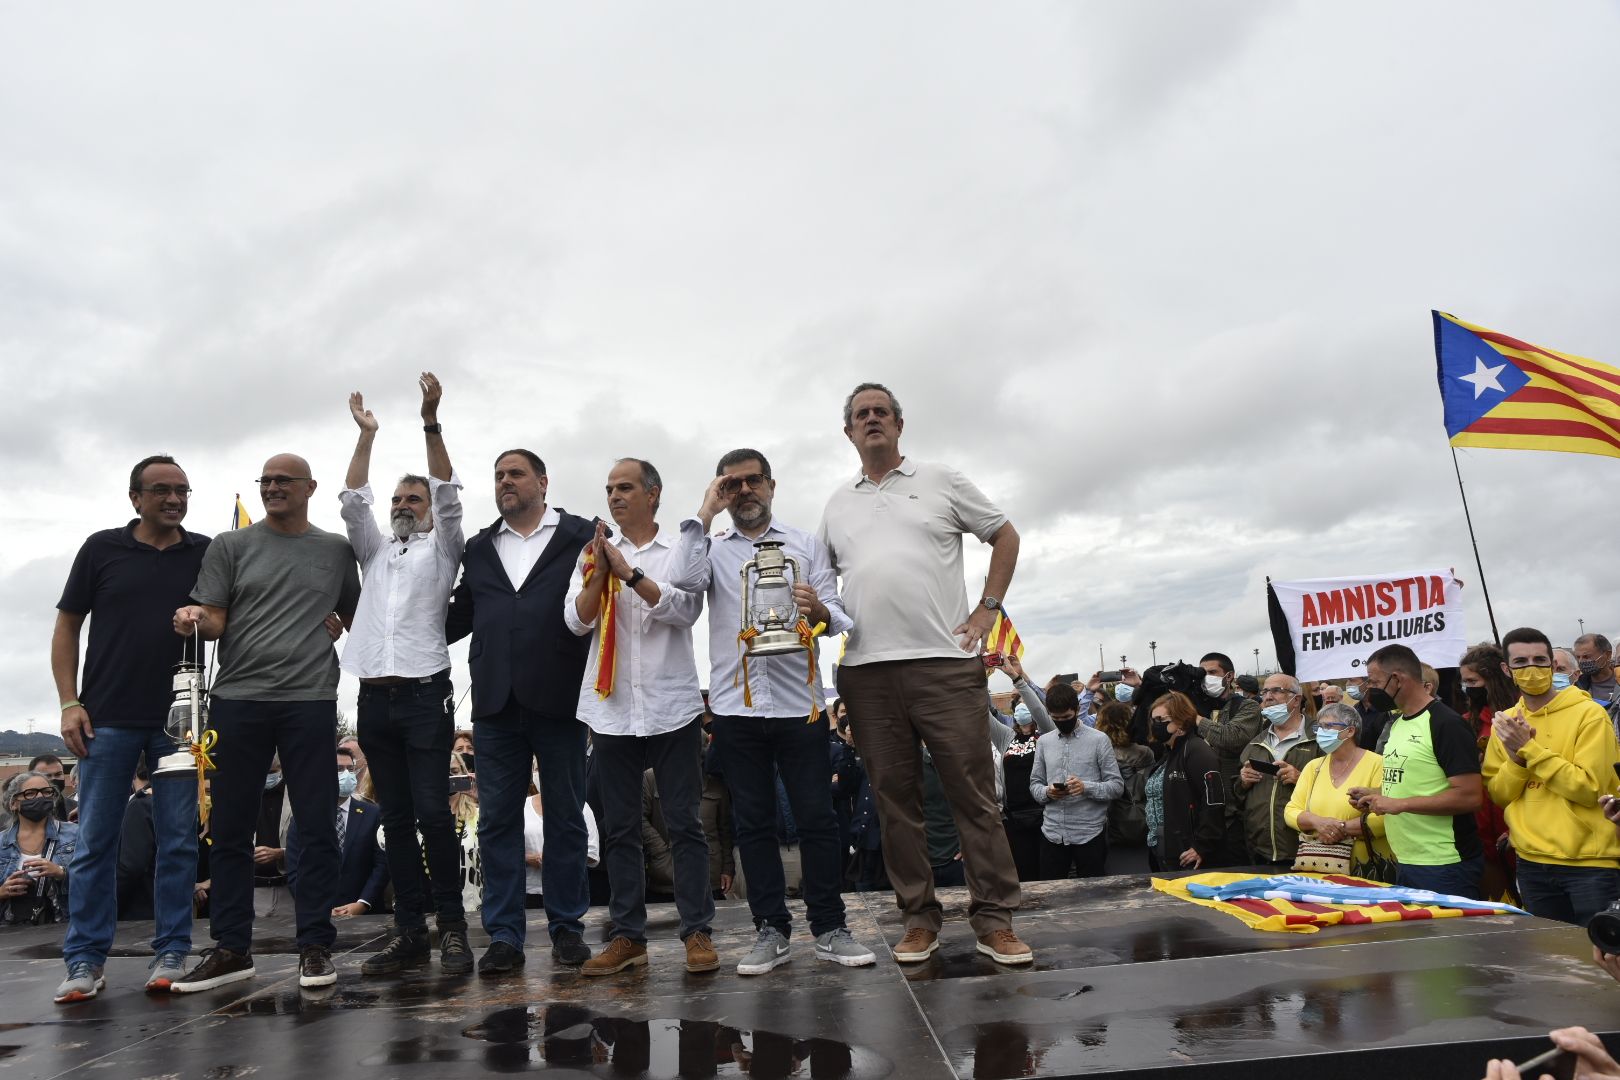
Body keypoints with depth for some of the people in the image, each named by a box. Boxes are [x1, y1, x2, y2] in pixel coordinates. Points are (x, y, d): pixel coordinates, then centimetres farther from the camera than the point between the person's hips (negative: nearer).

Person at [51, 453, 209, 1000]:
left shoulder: (207, 553, 6)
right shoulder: (102, 549, 4)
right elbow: (67, 627, 6)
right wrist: (69, 702, -2)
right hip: (108, 717, 0)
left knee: (178, 841, 4)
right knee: (95, 841, 4)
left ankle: (171, 953, 13)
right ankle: (85, 959, 15)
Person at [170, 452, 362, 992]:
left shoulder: (337, 550, 11)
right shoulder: (231, 546, 9)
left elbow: (353, 618, 18)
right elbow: (214, 620, 3)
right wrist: (194, 618, -17)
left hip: (311, 701, 0)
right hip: (239, 699, 1)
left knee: (317, 826, 1)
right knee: (230, 827, 6)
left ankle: (315, 946, 11)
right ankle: (232, 948, 18)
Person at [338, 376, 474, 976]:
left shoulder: (442, 550, 10)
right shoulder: (375, 551, 22)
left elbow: (448, 494, -3)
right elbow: (352, 501, 11)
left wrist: (430, 422, -11)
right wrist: (366, 435, 7)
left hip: (425, 695, -4)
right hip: (375, 697, 4)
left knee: (433, 814, -8)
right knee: (395, 820, 6)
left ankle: (452, 927, -1)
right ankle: (408, 930, 10)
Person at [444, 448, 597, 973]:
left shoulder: (581, 537, 3)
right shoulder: (478, 549, 17)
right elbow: (459, 619, 19)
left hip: (558, 699, -3)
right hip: (496, 701, 4)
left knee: (565, 817, 7)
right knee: (498, 820, 6)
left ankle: (567, 926, 20)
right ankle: (504, 934, 16)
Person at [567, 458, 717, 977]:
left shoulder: (680, 551, 4)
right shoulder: (595, 554, 11)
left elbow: (686, 608, -12)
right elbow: (577, 621, 1)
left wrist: (629, 572, -16)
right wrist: (600, 572, -13)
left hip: (672, 706, -3)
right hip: (611, 709, 3)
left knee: (684, 822, 1)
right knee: (620, 828, 8)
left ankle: (697, 931, 8)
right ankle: (627, 934, 17)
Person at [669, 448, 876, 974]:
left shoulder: (806, 545, 12)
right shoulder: (712, 548, 12)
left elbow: (838, 619, 4)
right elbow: (682, 578, -11)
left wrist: (819, 610, -20)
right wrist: (705, 513, -5)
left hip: (798, 701, -1)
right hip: (735, 704, 1)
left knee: (817, 817, 1)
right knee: (752, 822, 7)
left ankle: (829, 927, 13)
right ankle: (771, 930, 16)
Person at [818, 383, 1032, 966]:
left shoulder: (940, 481, 9)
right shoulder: (838, 503, 17)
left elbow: (1005, 536, 12)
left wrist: (987, 610, 2)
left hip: (944, 661, -3)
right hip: (866, 670, 3)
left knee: (973, 791, -1)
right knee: (895, 797, 7)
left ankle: (994, 919, 10)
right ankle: (919, 917, 19)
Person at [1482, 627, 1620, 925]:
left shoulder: (1589, 714, -9)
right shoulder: (1505, 723, 6)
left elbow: (1590, 789, -18)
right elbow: (1498, 796, 4)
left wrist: (1529, 748, -20)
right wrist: (1516, 756, -12)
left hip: (1590, 864, -5)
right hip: (1533, 865, 5)